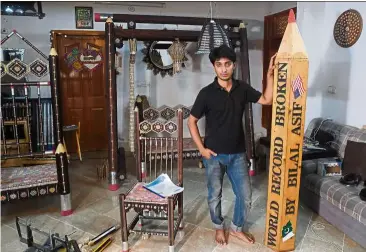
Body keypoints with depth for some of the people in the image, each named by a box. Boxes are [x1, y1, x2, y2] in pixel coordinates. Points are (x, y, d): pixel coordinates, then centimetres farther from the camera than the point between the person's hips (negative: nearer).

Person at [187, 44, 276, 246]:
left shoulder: (242, 88, 0)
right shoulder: (207, 93, -11)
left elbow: (267, 100, 7)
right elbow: (191, 121, -5)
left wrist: (270, 74, -5)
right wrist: (201, 148, -10)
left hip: (238, 154, 3)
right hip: (214, 155, -3)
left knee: (245, 195, 10)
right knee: (215, 195, 13)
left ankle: (236, 228, 35)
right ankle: (219, 227, 39)